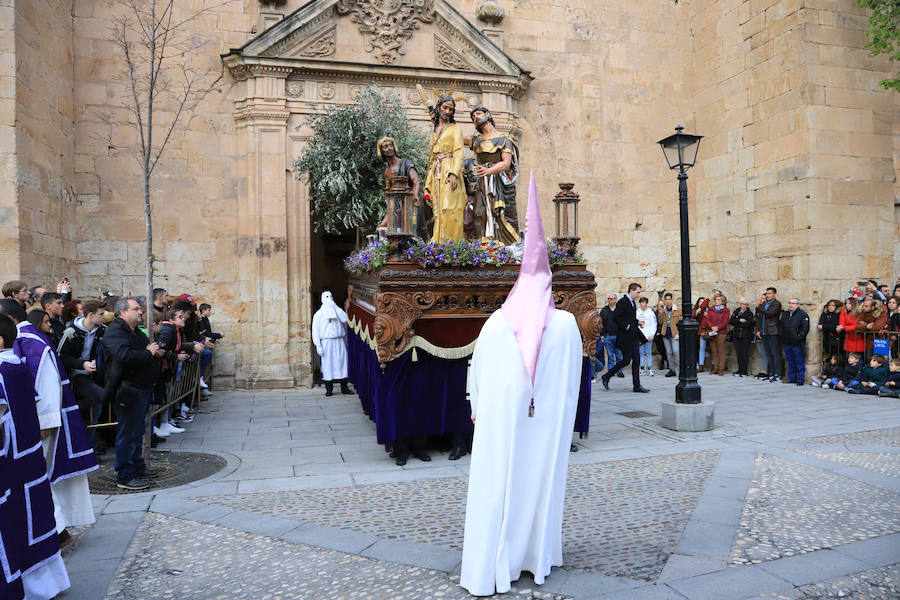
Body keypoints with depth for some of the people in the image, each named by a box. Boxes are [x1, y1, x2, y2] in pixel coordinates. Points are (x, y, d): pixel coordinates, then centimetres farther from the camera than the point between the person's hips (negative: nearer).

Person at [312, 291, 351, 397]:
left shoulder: (337, 311, 14)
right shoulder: (318, 314, 7)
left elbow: (345, 319, -7)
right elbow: (315, 331, 1)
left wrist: (335, 306, -6)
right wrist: (318, 346, -9)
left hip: (339, 342, 2)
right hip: (326, 342, -2)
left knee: (342, 362, -1)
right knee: (327, 365, -4)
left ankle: (344, 387, 5)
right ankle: (329, 389, 3)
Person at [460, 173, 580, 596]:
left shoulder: (496, 322, -5)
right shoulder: (566, 325, -5)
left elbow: (477, 369, 4)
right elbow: (573, 376, 4)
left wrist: (477, 408, 20)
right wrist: (563, 414, 19)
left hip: (500, 418, -1)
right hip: (548, 421, 1)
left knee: (496, 486, 6)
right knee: (541, 483, 16)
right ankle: (537, 557, 30)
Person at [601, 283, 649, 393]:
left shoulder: (632, 302, 16)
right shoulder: (622, 302, -13)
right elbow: (615, 317, -22)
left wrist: (637, 323, 8)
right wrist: (626, 327, -18)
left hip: (633, 336, 9)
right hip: (625, 337, -9)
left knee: (636, 360, 5)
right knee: (626, 360, -6)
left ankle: (637, 386, 8)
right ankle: (606, 377, 8)